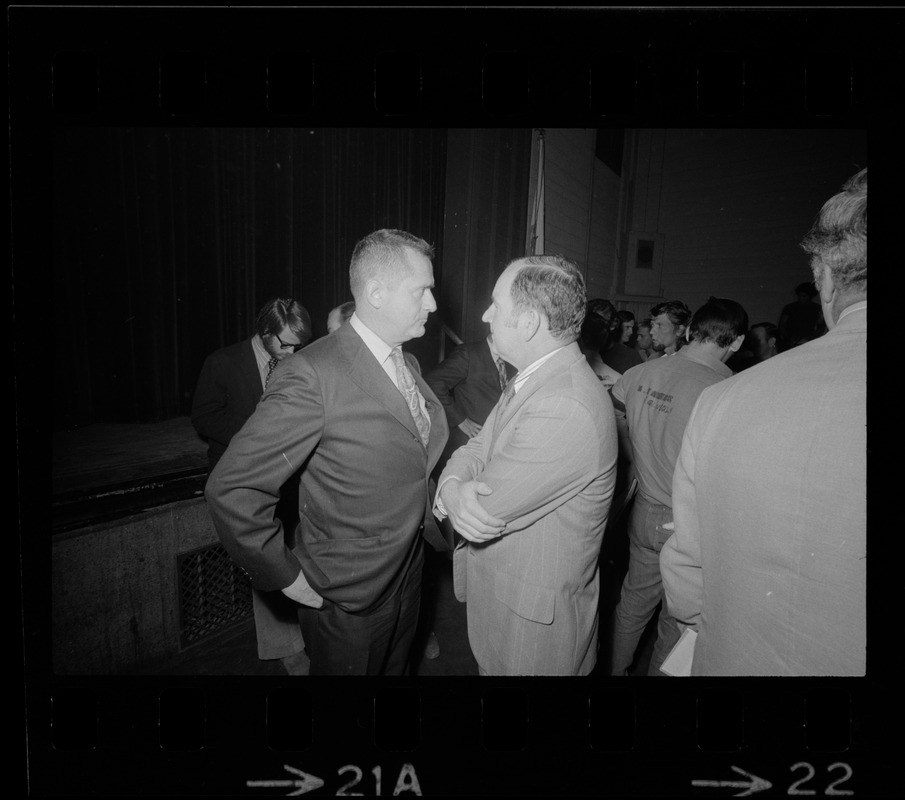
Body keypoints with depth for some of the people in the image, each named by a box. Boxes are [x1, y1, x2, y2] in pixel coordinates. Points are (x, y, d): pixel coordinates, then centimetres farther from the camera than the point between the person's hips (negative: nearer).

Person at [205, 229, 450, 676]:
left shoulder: (408, 363, 3)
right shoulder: (313, 376, -25)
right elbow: (230, 489, -22)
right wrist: (284, 575, -15)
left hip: (406, 579, 7)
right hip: (345, 601, -7)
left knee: (395, 668, 26)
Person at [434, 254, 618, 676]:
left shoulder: (565, 408, -32)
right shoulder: (533, 377, 1)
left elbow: (484, 513, -28)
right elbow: (476, 448, 1)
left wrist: (454, 492, -7)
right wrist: (453, 488, -21)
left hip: (535, 619, -8)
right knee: (491, 664, 27)